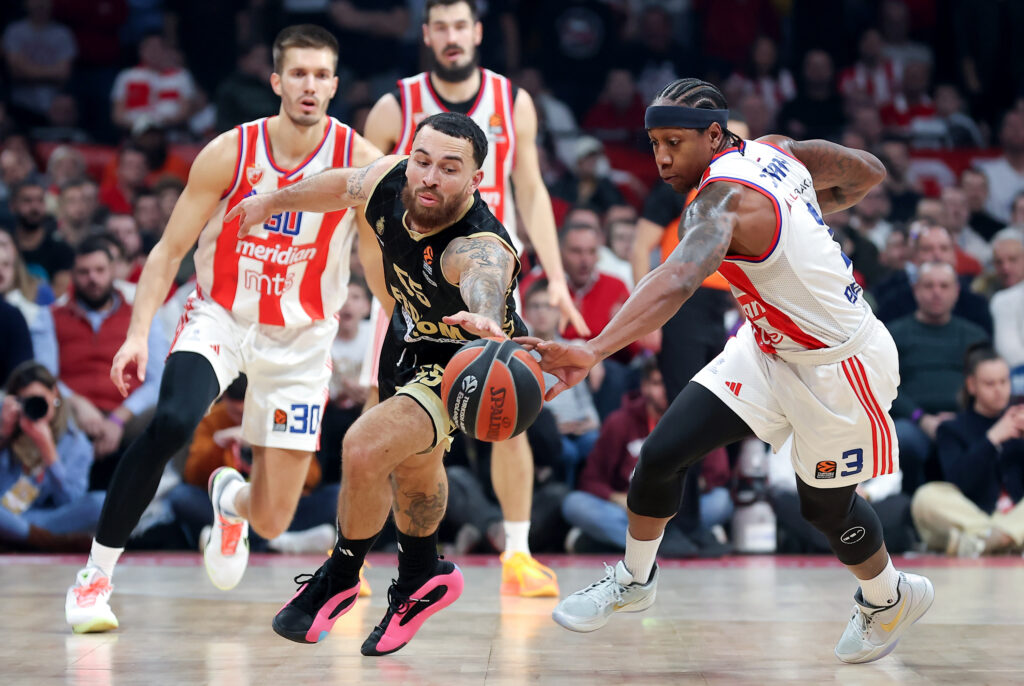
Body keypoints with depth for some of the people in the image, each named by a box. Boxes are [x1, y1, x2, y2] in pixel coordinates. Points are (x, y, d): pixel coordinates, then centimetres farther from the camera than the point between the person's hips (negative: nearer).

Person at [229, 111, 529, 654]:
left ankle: (340, 577, 5)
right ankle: (422, 578, 54)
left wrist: (486, 322, -88)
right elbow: (342, 185, 1)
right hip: (411, 334, 8)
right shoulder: (389, 181, -23)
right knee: (411, 462, 27)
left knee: (365, 449, -23)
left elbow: (485, 287, -65)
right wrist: (274, 201, 18)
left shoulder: (480, 248, -41)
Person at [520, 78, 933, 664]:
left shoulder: (725, 197, -32)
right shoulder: (774, 150, -6)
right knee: (663, 452, -2)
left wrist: (593, 351, -66)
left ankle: (892, 598, 43)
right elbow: (868, 173, 8)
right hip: (769, 347, 8)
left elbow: (679, 279, -53)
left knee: (826, 506, 13)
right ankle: (634, 580, 20)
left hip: (835, 368, -8)